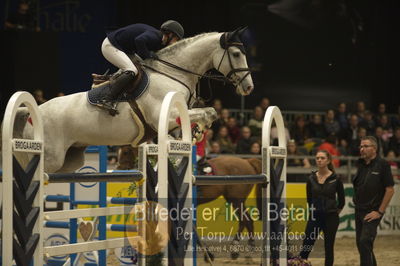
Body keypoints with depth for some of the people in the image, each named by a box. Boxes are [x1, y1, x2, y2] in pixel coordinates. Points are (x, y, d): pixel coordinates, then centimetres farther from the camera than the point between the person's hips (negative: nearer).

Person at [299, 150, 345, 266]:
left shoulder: (335, 179, -5)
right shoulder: (311, 179, 2)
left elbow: (341, 200, 5)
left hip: (330, 217, -2)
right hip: (315, 217, 2)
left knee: (329, 248, 4)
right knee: (306, 247, -4)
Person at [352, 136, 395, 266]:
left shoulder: (382, 164, -10)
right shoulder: (361, 164, 9)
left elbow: (390, 189, -12)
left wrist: (380, 211, -14)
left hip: (373, 212, -7)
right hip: (359, 210, 7)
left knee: (365, 242, -17)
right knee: (360, 242, 12)